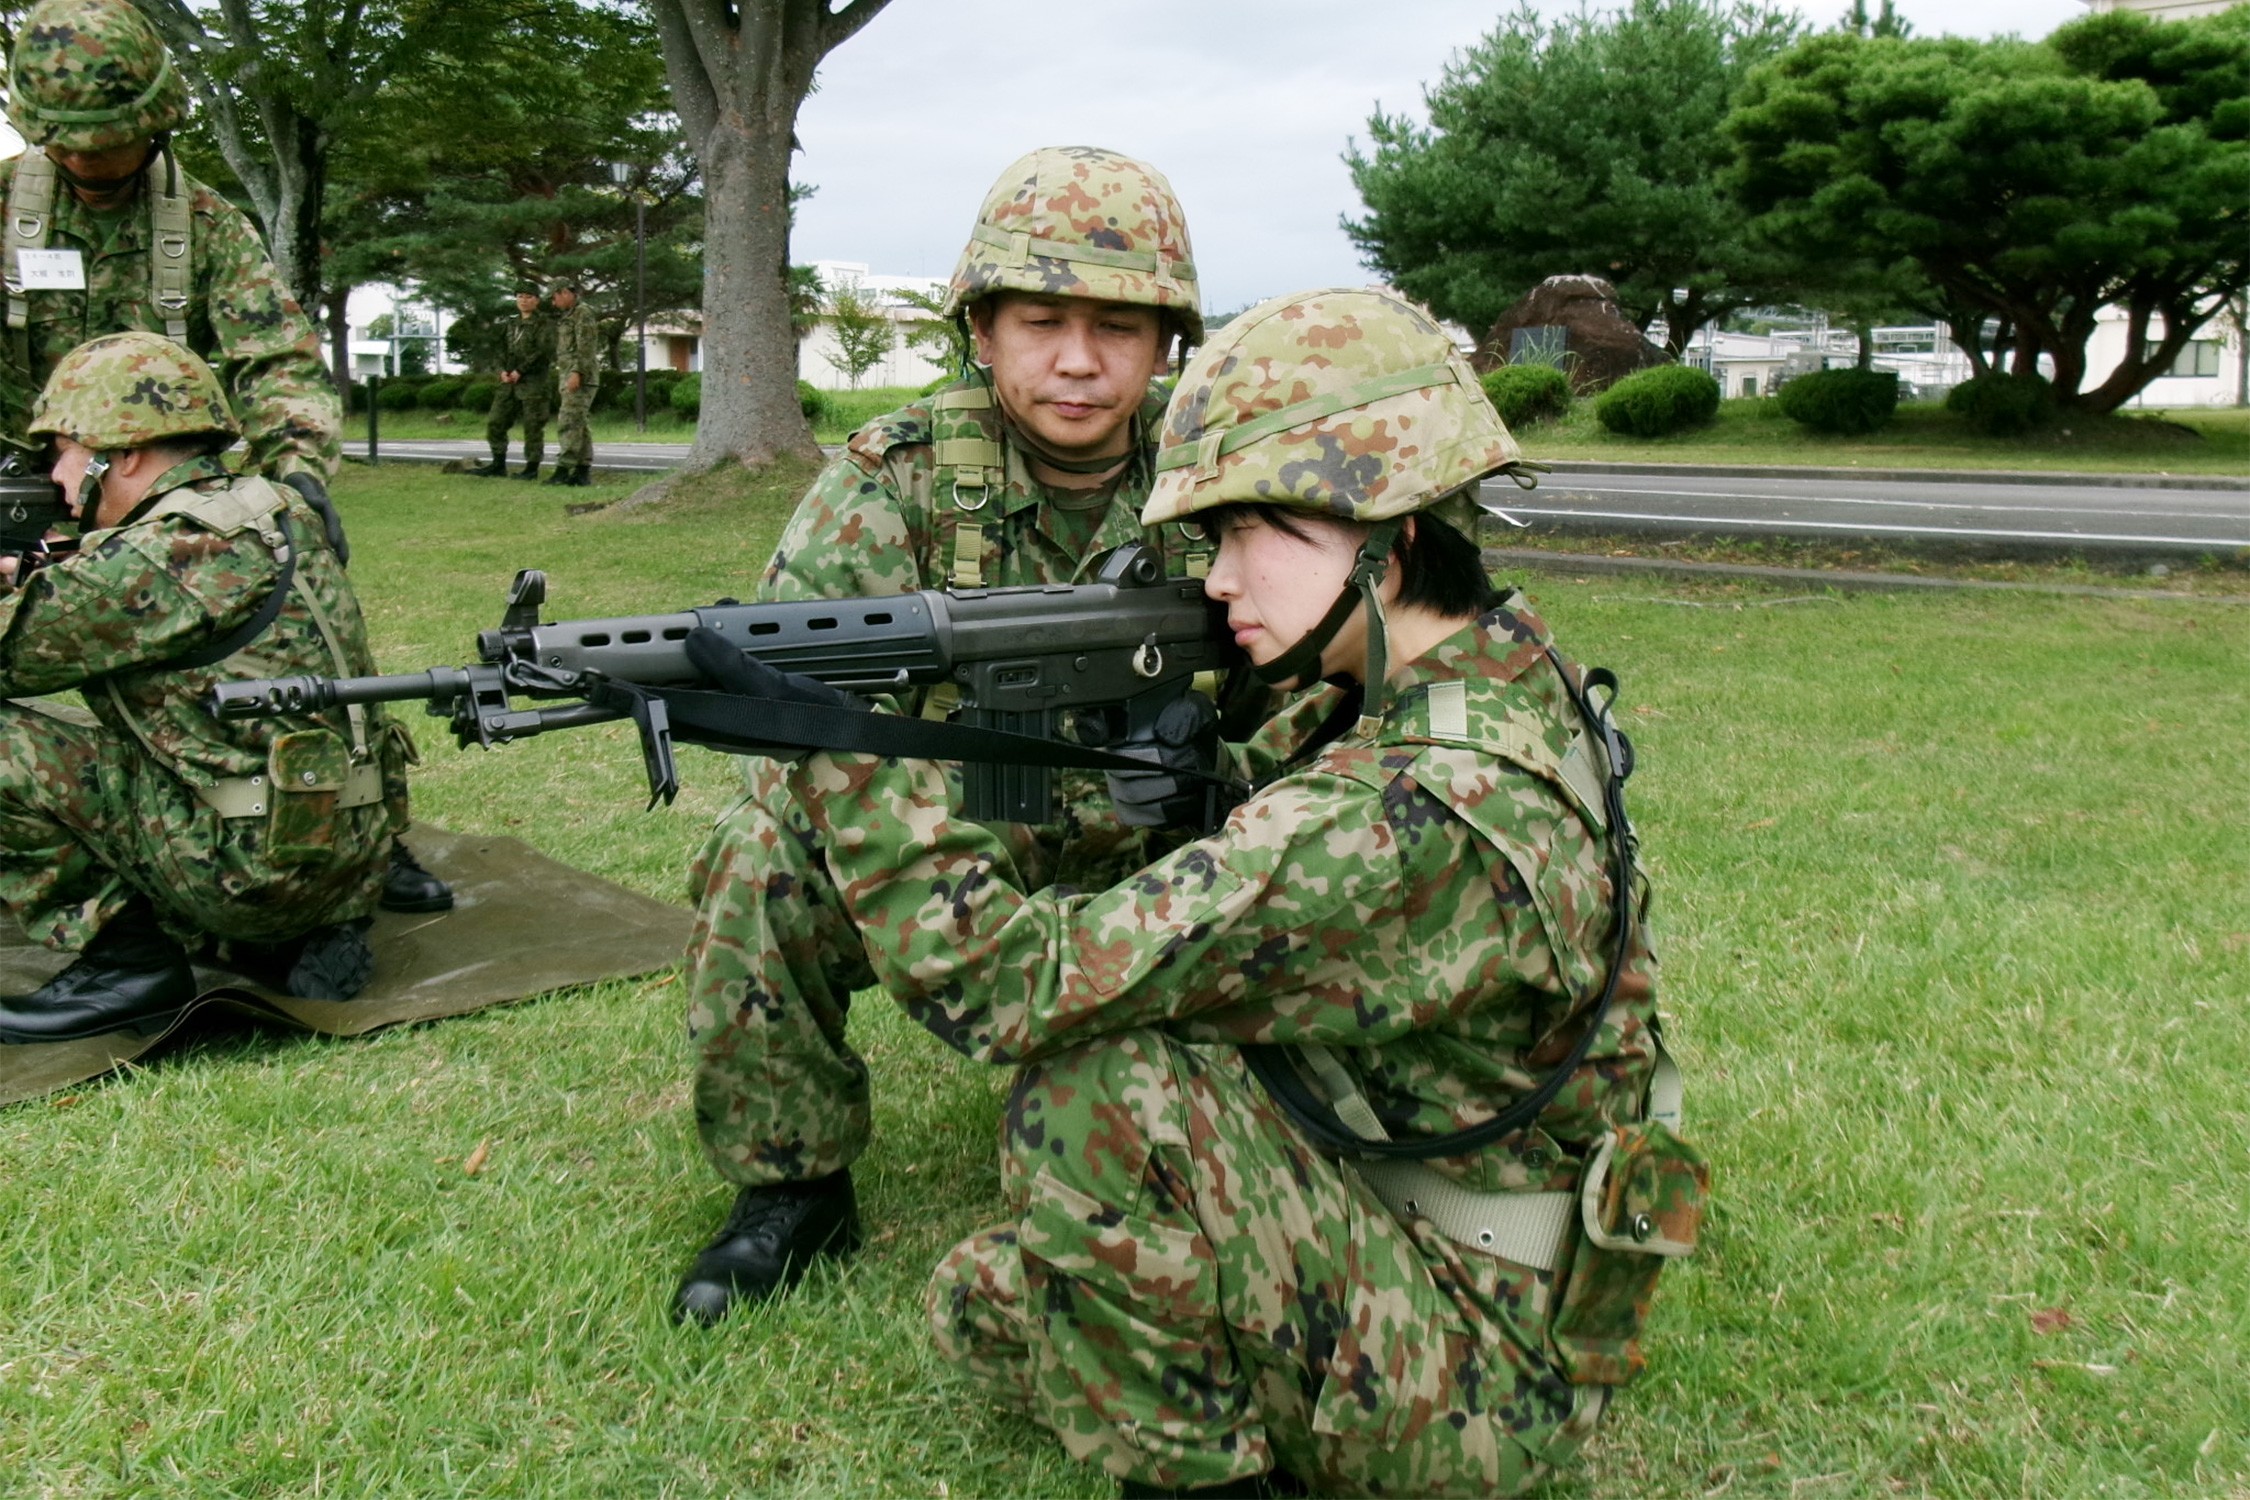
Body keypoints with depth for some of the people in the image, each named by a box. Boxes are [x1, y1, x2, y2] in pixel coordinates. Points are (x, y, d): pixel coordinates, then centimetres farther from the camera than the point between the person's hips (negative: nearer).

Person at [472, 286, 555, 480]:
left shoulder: (544, 323, -3)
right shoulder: (513, 325, 18)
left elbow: (544, 352, -13)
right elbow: (503, 350, 20)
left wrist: (520, 371, -15)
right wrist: (503, 370, 0)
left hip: (534, 382, -7)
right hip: (510, 382, 7)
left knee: (533, 426, -4)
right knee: (495, 422, 6)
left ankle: (532, 467, 3)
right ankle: (498, 464, 13)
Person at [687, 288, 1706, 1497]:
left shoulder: (1412, 818, -34)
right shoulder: (1498, 671, -5)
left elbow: (1012, 984, -33)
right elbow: (1255, 859, 7)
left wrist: (835, 747, -28)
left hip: (1471, 1376, -8)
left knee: (1102, 1091, -27)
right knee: (984, 1303, 7)